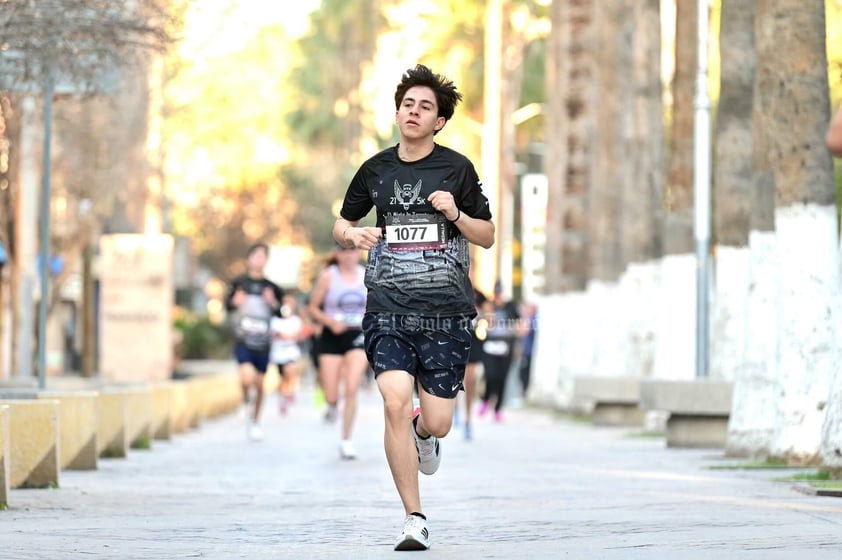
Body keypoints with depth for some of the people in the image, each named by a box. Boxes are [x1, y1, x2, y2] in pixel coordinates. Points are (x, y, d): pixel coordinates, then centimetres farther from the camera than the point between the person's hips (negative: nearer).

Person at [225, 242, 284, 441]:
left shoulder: (271, 287, 5)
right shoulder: (240, 282, 0)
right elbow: (228, 304, 6)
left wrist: (274, 304, -12)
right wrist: (234, 302, -15)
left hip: (263, 343, 2)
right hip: (242, 340, -2)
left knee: (259, 384, 8)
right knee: (247, 378, -22)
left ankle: (255, 422, 26)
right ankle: (245, 401, 11)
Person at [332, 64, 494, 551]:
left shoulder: (457, 169, 2)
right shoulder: (376, 170, 8)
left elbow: (488, 236, 8)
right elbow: (342, 223, 22)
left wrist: (455, 214, -12)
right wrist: (353, 235, -1)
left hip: (447, 311, -1)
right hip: (389, 309, 1)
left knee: (437, 422, -2)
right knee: (396, 403, -19)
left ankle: (423, 434, 40)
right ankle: (415, 520, -8)